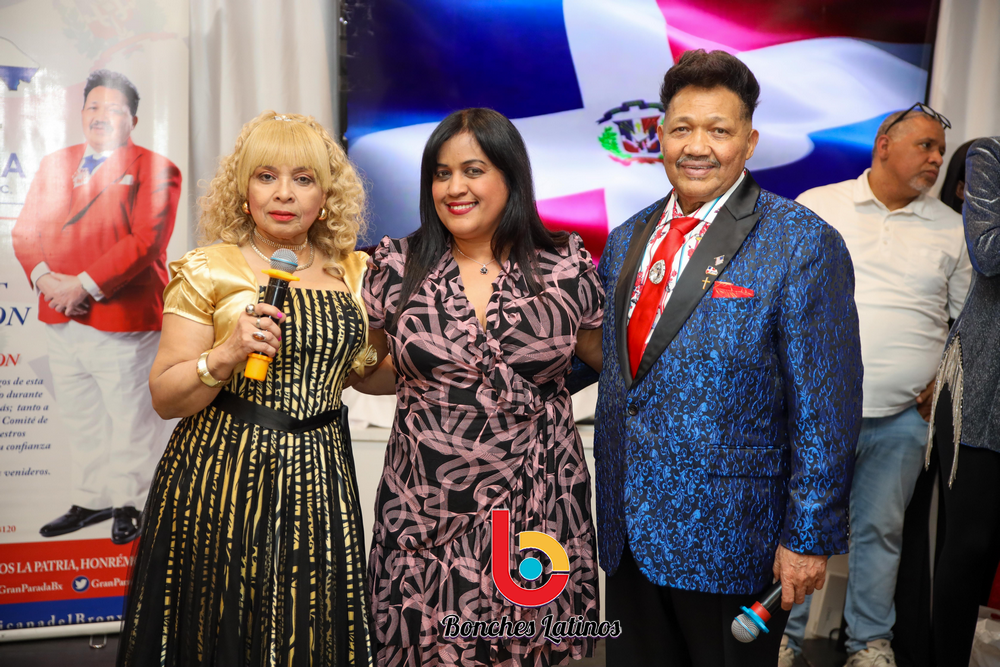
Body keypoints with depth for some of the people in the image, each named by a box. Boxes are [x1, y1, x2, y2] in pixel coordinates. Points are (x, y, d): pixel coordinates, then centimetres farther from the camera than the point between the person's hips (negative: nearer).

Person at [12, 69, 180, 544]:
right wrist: (45, 278, -10)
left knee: (128, 419, 3)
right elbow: (25, 231, 10)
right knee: (79, 420, 16)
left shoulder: (154, 170, -4)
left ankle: (127, 505, 19)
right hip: (60, 319, 6)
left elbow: (146, 240, -15)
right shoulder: (54, 165, 15)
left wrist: (85, 285, -18)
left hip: (122, 322, -6)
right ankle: (89, 501, 30)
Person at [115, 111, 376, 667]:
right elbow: (164, 397, -5)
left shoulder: (353, 273, 7)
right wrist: (225, 356, -21)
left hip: (319, 481, 3)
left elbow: (372, 373, 21)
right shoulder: (208, 271, -3)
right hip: (224, 482, -3)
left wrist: (371, 361, 0)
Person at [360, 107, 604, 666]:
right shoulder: (397, 268, 0)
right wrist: (428, 374, 0)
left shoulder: (565, 267, -1)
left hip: (538, 509, 0)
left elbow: (603, 356, 12)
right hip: (427, 512, 1)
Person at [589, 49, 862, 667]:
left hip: (728, 539, -5)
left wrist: (808, 538, -14)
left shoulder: (802, 243, -12)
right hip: (626, 525, 6)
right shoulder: (627, 241, 6)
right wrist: (608, 494, 13)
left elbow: (825, 408, -14)